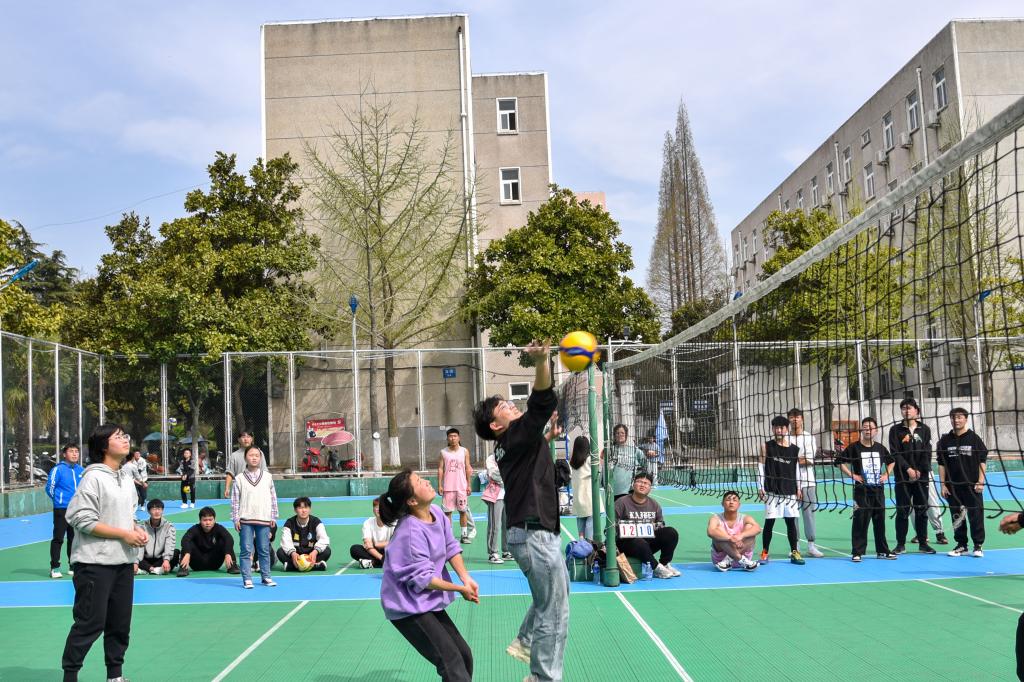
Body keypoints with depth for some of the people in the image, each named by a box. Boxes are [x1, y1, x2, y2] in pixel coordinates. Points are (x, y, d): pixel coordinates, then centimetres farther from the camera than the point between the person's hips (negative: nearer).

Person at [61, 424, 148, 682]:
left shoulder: (126, 477, 13)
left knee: (121, 623, 12)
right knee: (91, 622, -5)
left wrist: (137, 530, 3)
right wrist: (123, 534, -16)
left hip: (124, 561, 8)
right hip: (95, 562, -8)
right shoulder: (94, 478, -12)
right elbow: (84, 521, -17)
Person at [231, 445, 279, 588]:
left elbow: (273, 498, 10)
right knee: (246, 550, -1)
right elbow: (235, 500, 2)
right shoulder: (240, 479, 1)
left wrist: (273, 517, 8)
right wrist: (236, 519, -3)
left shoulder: (268, 477, 6)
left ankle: (265, 576, 16)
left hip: (264, 519, 2)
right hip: (245, 520, -2)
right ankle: (247, 579, 3)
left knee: (264, 550, 7)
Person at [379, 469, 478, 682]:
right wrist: (460, 589, -12)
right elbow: (423, 579, -22)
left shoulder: (436, 513, -3)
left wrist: (466, 579, -5)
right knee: (452, 663, -10)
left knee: (464, 656, 10)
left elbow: (450, 547, 7)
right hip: (409, 608, -8)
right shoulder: (410, 533, -27)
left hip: (429, 602, 8)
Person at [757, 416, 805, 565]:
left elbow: (797, 470, 13)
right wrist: (760, 488, -4)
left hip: (790, 491, 2)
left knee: (791, 522, 5)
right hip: (772, 491, -2)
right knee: (769, 522, -1)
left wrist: (798, 489, 7)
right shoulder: (766, 446, 1)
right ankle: (764, 553, 7)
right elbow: (761, 468, 1)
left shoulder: (795, 450, 7)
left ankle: (794, 553, 13)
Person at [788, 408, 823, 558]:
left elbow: (810, 459, -5)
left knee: (809, 511, 0)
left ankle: (811, 545, 7)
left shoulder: (809, 437, 5)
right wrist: (801, 459, -8)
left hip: (807, 481, 0)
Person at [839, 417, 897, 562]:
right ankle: (857, 552, 1)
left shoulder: (880, 448, 8)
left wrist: (886, 474, 9)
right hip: (861, 491, -4)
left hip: (878, 490, 4)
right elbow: (841, 462, -6)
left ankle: (882, 551, 20)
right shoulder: (854, 447, -5)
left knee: (880, 521, 10)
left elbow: (891, 462, 24)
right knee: (860, 522, -4)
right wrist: (852, 475, -12)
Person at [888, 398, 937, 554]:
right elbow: (895, 453, -4)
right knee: (902, 511, 0)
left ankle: (923, 543, 13)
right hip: (903, 477, -1)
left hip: (921, 476, 1)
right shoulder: (896, 430, 3)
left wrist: (920, 471, -10)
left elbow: (927, 453, 1)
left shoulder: (924, 429, 7)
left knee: (922, 510, 5)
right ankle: (901, 544, 6)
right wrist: (908, 469, -15)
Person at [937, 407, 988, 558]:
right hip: (952, 486, 3)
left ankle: (978, 545, 9)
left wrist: (981, 481, -7)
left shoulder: (974, 438, 0)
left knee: (976, 516, -1)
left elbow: (982, 461, 0)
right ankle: (961, 545, 17)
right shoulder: (945, 441, 6)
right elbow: (941, 464, 8)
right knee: (957, 517, 8)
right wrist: (943, 485, 3)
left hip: (972, 485, -3)